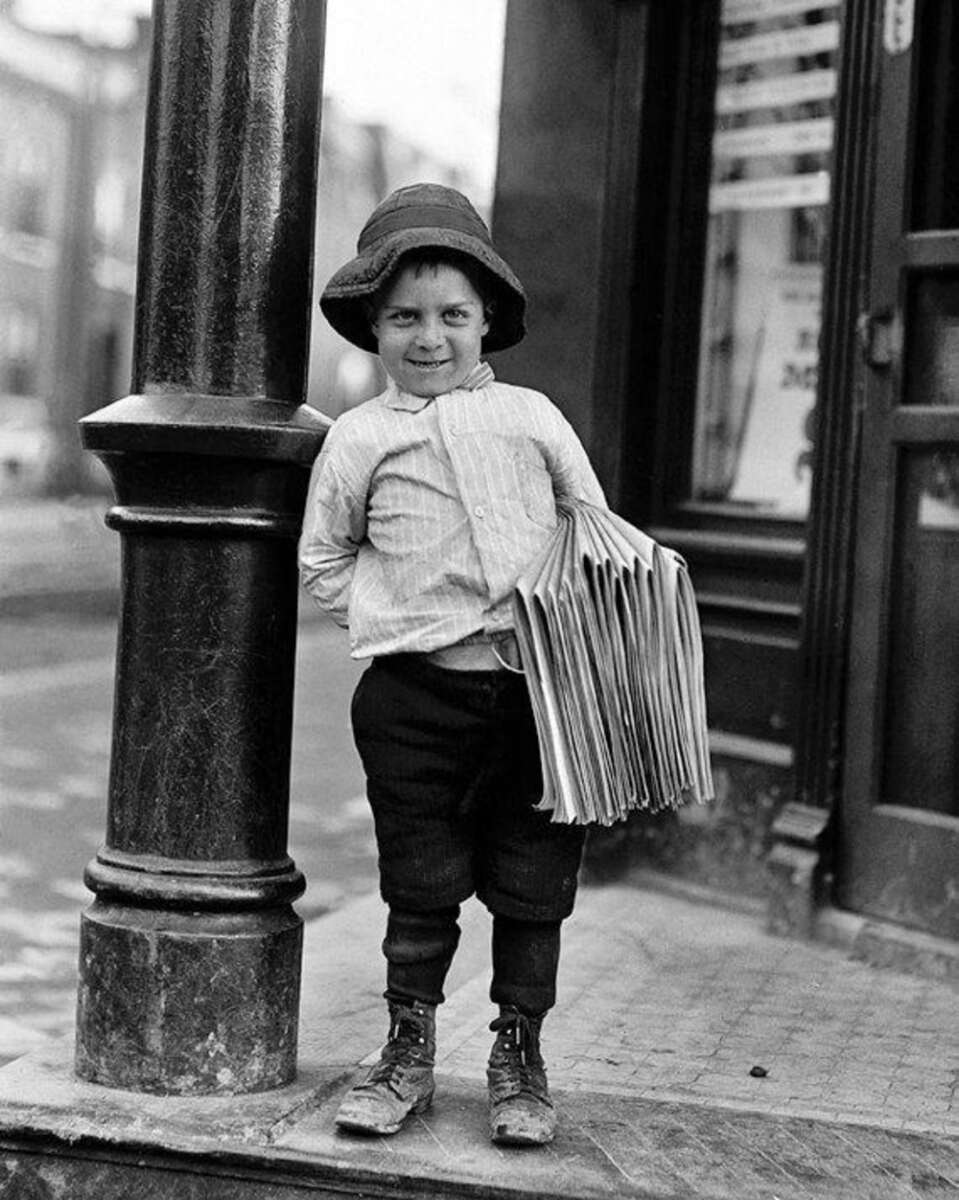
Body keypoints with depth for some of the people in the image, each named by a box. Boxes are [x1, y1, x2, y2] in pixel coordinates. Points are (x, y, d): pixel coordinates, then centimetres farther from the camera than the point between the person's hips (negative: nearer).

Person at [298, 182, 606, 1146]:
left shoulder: (531, 418, 6)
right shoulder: (359, 438, 4)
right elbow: (322, 561, 10)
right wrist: (392, 617, 0)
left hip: (538, 687, 1)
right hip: (415, 694, -1)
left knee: (533, 878, 6)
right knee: (420, 882, 7)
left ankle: (519, 1053, 22)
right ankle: (409, 1050, 23)